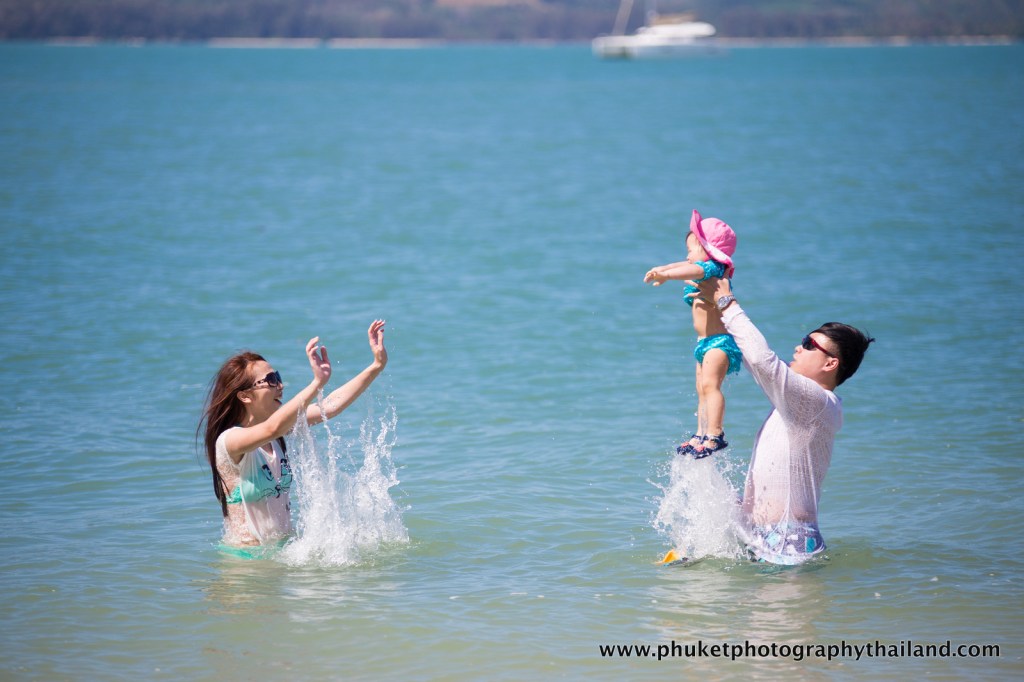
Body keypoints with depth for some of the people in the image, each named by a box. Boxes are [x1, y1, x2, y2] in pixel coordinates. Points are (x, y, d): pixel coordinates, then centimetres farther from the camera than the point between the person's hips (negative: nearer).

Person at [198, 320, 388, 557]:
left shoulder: (282, 423, 6)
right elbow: (273, 428, -37)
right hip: (245, 557, -7)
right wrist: (317, 383, -45)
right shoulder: (228, 441, -18)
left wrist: (377, 366, -4)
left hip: (286, 545, 7)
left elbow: (331, 406, 3)